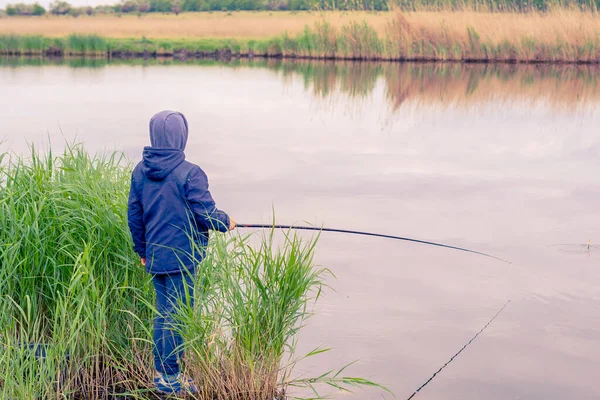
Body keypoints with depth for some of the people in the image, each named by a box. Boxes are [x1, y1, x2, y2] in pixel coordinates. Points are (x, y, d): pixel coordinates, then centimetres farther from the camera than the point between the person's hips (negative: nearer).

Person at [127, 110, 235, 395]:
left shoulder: (140, 171, 3)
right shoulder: (189, 173, -18)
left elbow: (134, 214, 9)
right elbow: (205, 213, -16)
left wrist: (142, 250, 20)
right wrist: (226, 222, 6)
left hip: (154, 255, 7)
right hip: (183, 257, -7)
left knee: (162, 312, 17)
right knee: (178, 315, 3)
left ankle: (160, 371, 25)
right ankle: (171, 376, 11)